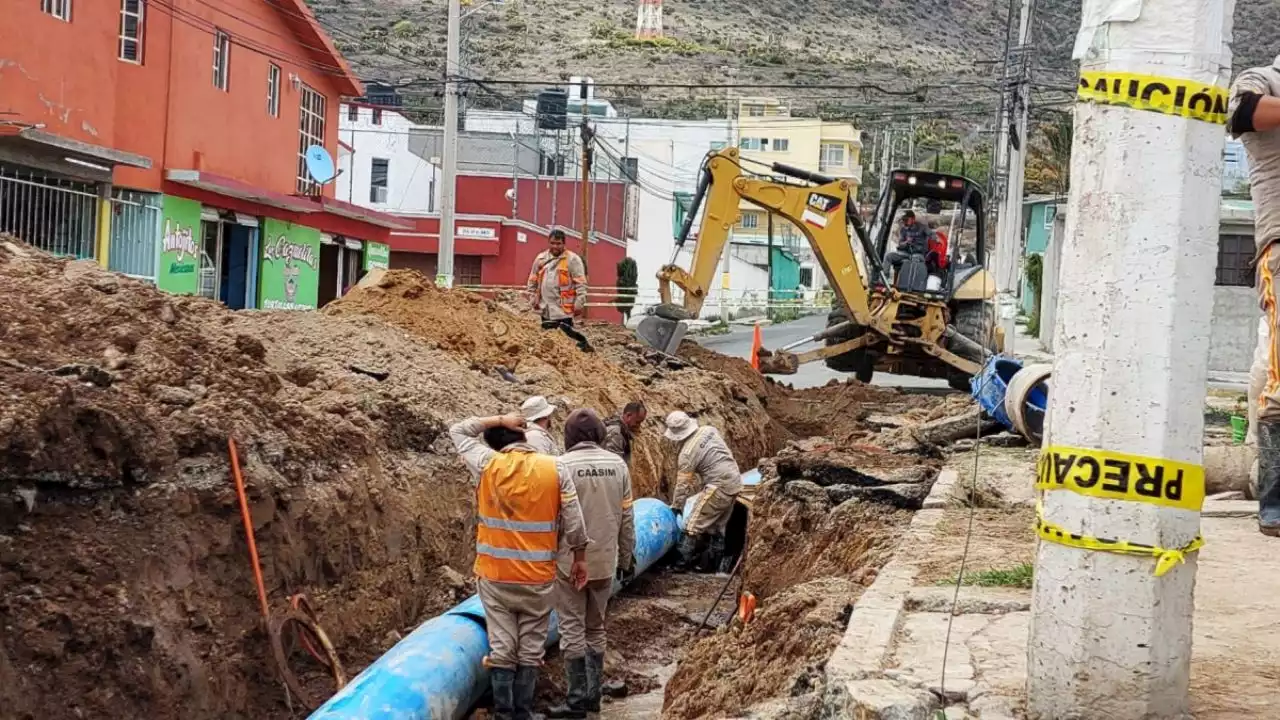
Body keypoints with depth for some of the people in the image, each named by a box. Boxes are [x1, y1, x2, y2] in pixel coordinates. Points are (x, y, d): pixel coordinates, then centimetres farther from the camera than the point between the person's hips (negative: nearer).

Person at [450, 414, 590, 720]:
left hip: (495, 575, 0)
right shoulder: (553, 469, -5)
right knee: (530, 651, 9)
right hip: (538, 576, 0)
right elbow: (574, 520, -3)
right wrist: (579, 557, 9)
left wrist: (498, 420, 8)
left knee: (501, 649, 6)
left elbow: (457, 431, 10)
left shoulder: (486, 464, -6)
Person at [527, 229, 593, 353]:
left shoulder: (572, 259, -7)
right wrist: (534, 298, 11)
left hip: (564, 309, -6)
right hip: (546, 309, 6)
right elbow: (533, 281, 18)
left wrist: (579, 304, -15)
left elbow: (581, 284, -10)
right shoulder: (541, 258, 9)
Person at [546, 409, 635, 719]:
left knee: (573, 629, 3)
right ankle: (592, 695, 20)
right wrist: (626, 556, 15)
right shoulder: (618, 464, 0)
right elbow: (626, 517, 5)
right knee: (595, 628, 17)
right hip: (604, 561, 4)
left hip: (570, 561, -4)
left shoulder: (563, 465, -12)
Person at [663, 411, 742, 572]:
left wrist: (676, 506, 5)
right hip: (735, 482, 8)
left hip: (719, 487, -8)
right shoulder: (709, 430, 4)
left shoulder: (688, 453, -14)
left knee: (695, 524, -1)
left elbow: (682, 483, -7)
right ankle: (715, 563, 23)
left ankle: (684, 563, 0)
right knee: (718, 526, 18)